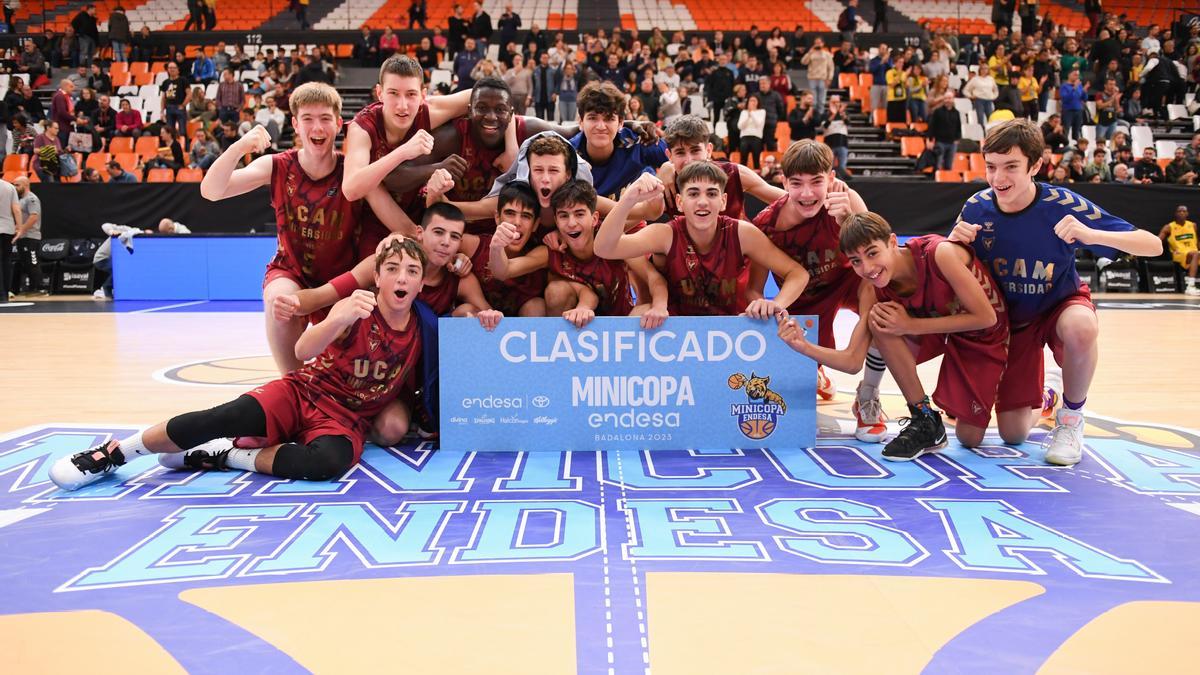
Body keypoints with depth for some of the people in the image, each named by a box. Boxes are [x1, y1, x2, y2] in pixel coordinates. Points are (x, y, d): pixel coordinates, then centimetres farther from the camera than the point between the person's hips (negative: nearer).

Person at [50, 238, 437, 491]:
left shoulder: (424, 327, -4)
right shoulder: (352, 310, -12)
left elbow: (425, 383, 13)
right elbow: (303, 351, -30)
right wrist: (340, 320, -49)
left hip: (347, 419, 1)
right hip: (302, 393, -1)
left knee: (329, 463, -37)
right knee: (227, 417, -30)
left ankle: (221, 456, -16)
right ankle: (113, 454, -9)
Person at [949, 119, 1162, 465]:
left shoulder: (1063, 205, -26)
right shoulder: (977, 207, -19)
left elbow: (1153, 245, -27)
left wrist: (1090, 234, -45)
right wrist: (954, 242, -31)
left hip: (1061, 304, -2)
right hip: (1010, 318, 2)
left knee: (1080, 328, -41)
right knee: (1013, 434, 0)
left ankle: (1071, 418, -12)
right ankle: (1040, 400, 39)